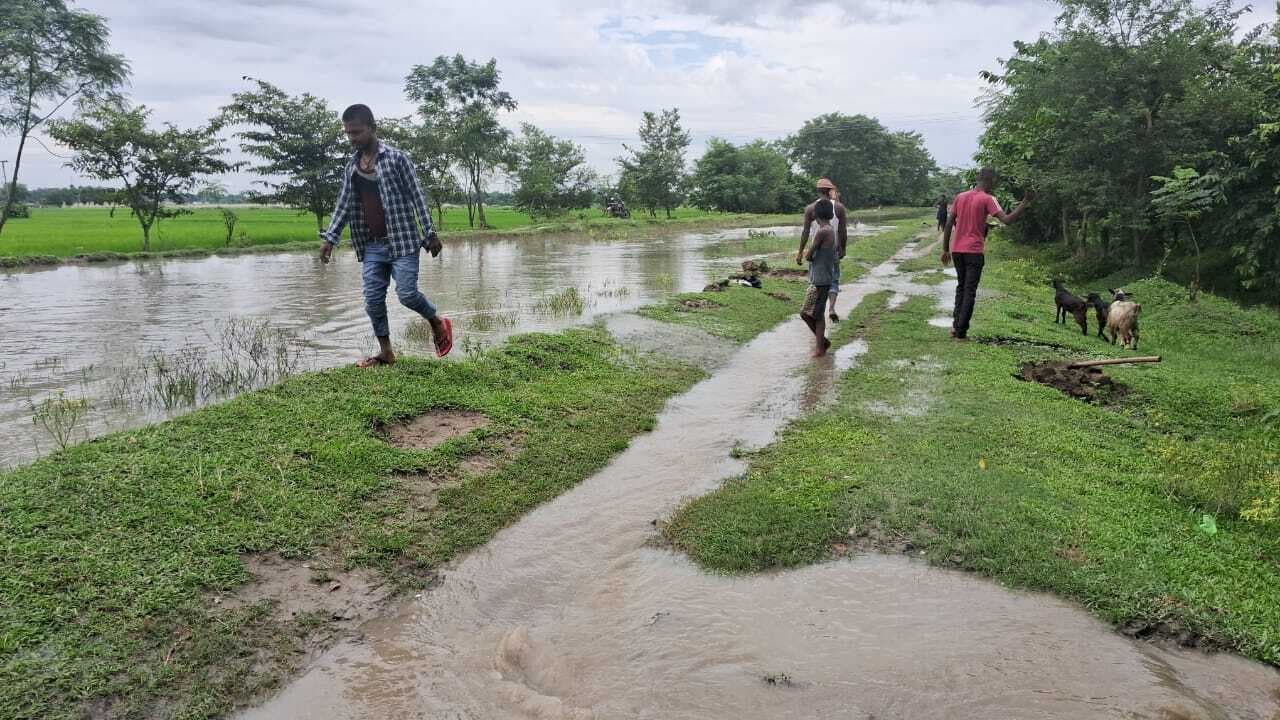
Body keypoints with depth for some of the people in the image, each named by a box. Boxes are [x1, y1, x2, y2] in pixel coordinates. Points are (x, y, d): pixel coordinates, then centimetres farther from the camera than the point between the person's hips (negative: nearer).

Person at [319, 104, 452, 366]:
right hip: (372, 246, 6)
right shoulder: (351, 166, 12)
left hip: (402, 241, -6)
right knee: (373, 300, 2)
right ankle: (386, 352, 15)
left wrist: (430, 232, -9)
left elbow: (416, 196, -5)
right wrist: (330, 238, 6)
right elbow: (343, 205, 14)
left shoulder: (396, 158, -5)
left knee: (406, 293, -11)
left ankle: (437, 323, 17)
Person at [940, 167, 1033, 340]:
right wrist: (1025, 203, -10)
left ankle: (956, 325, 10)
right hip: (974, 252, -5)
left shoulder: (960, 197, 9)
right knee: (970, 291, 0)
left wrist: (945, 250, 13)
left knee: (961, 287, 19)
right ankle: (961, 332, -3)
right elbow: (1007, 220, -17)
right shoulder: (987, 199, -7)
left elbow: (948, 225, 9)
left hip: (957, 250, 5)